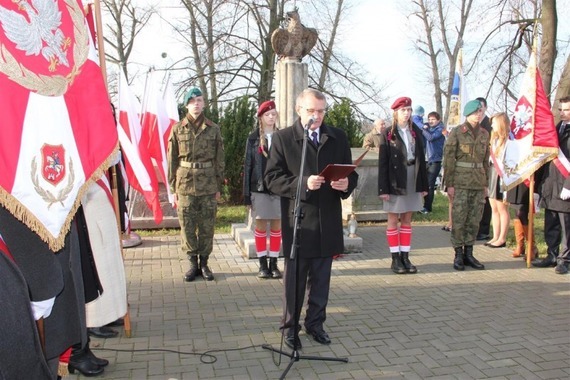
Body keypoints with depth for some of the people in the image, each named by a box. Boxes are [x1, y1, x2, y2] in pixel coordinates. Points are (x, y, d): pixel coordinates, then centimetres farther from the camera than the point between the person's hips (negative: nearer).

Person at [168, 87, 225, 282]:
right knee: (187, 226, 4)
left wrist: (218, 187, 4)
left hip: (208, 185, 0)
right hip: (185, 184, 0)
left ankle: (204, 263, 18)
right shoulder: (178, 129, 4)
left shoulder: (213, 129, 4)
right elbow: (172, 160, 5)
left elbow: (219, 160, 7)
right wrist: (173, 188, 2)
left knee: (207, 225, 5)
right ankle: (193, 263, 18)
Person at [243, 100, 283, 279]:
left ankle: (274, 264, 16)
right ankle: (263, 265, 15)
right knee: (261, 226, 5)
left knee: (276, 227, 6)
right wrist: (246, 194, -3)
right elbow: (247, 166, 1)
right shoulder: (253, 138, 1)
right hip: (259, 188, -1)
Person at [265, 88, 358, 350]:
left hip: (328, 221, 3)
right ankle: (290, 327, 24)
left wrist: (347, 184, -12)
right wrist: (303, 183, -23)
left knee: (321, 278, 14)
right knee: (294, 278, 7)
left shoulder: (338, 137, 8)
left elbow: (351, 172, 11)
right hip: (297, 220, -3)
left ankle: (315, 323, 31)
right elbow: (272, 178, -8)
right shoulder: (282, 138, -3)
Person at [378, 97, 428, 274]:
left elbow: (421, 158, 9)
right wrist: (383, 188, -13)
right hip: (395, 181, -4)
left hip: (412, 180, 4)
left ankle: (405, 257, 16)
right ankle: (395, 259, 11)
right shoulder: (388, 134, -4)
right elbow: (382, 162, -7)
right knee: (393, 220, 4)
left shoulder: (416, 132, 8)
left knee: (407, 220, 9)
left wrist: (424, 184, 5)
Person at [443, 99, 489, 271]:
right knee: (459, 219, -3)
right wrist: (449, 184, -10)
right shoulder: (456, 132, -4)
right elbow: (448, 159, -5)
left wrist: (486, 183, 14)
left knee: (474, 220, 7)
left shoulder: (484, 134, 12)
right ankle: (458, 255, 7)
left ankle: (468, 253, 17)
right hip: (461, 181, -5)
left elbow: (486, 160, 17)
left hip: (478, 182, 5)